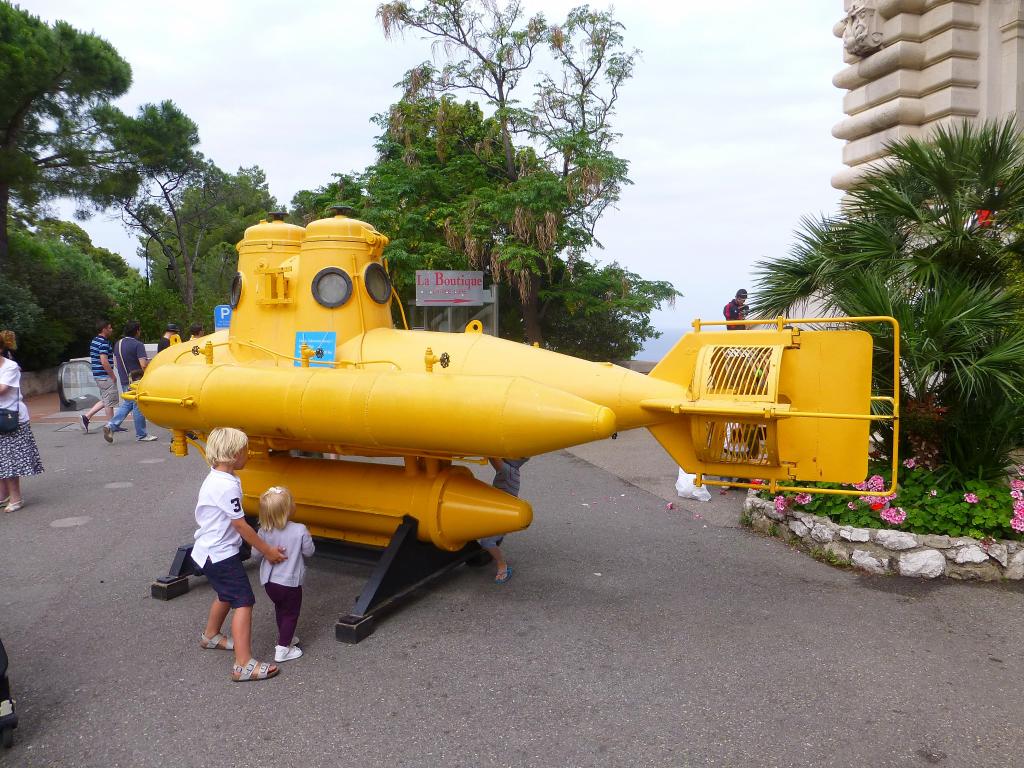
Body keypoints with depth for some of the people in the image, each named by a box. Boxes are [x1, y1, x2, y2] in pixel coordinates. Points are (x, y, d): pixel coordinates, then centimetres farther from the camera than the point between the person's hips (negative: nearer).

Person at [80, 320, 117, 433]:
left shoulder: (94, 341, 14)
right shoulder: (103, 343, -17)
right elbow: (104, 362, -24)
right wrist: (113, 376, -16)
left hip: (98, 375, 10)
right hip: (105, 376, -10)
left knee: (105, 401, 18)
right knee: (109, 402, 0)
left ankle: (86, 416, 11)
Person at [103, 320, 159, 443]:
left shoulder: (118, 344, 8)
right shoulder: (138, 345, -17)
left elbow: (115, 361, 18)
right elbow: (143, 365, -25)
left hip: (124, 380, 7)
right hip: (136, 380, -7)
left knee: (126, 404, 19)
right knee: (138, 407, 1)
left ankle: (111, 425, 3)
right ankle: (141, 435, 9)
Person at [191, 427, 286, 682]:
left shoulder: (215, 477, 7)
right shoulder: (227, 486, -25)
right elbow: (241, 526, -21)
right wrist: (267, 550, -12)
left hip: (208, 551, 10)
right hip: (220, 555, -10)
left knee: (226, 594, 28)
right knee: (244, 603, -11)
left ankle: (210, 636, 50)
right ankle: (244, 665, -13)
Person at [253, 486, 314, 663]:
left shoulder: (264, 531, -11)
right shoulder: (300, 531, -21)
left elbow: (255, 554, -1)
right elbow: (309, 552, -8)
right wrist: (307, 537, 8)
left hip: (269, 582, 5)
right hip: (290, 582, -4)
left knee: (280, 608, 27)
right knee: (291, 613, 13)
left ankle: (284, 637, 43)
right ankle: (283, 648, 13)